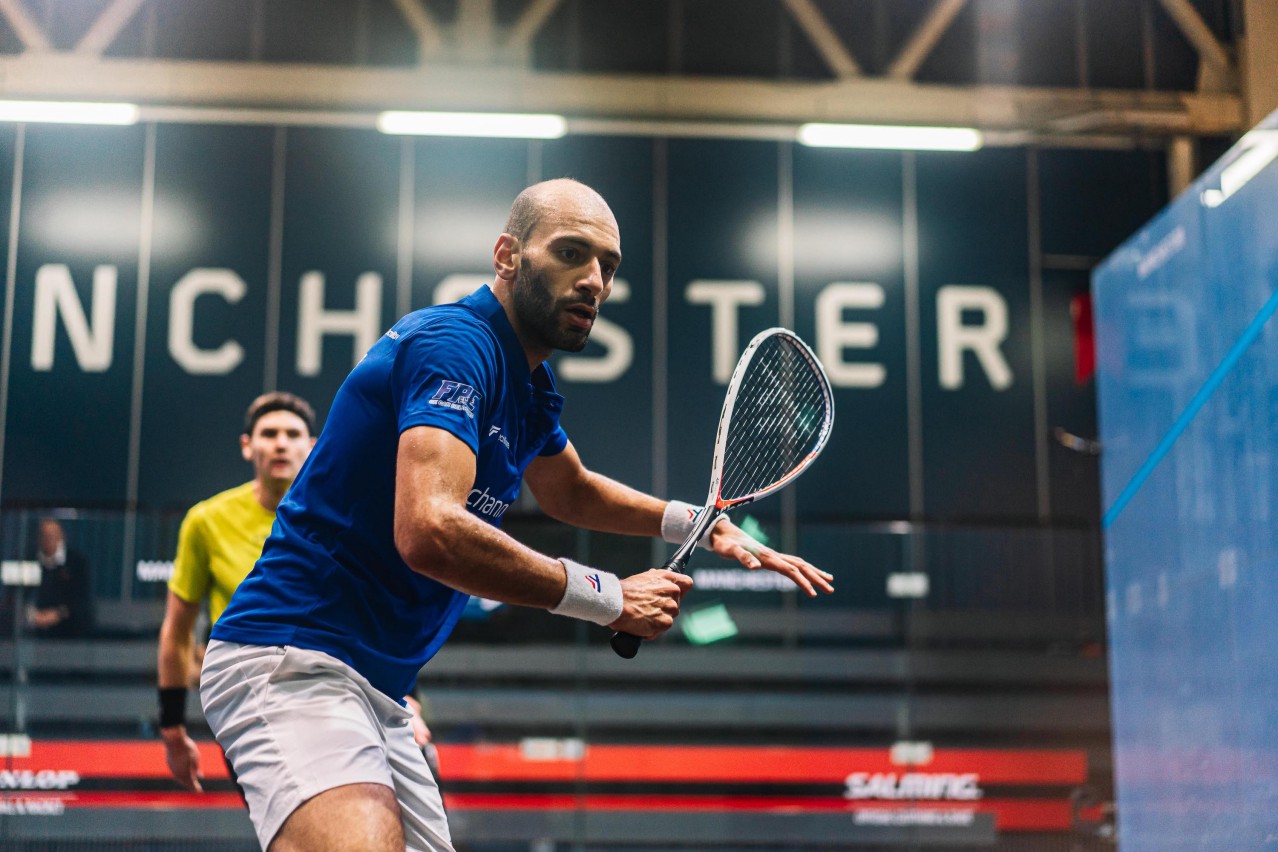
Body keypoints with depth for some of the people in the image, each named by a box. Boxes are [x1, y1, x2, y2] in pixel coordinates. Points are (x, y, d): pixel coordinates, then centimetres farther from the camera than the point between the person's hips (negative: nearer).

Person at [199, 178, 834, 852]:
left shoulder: (527, 384, 15)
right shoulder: (454, 343, -16)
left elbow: (569, 490, 36)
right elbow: (429, 529, -31)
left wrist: (701, 524, 21)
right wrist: (610, 598, -21)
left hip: (376, 690, 10)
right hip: (293, 662, -10)